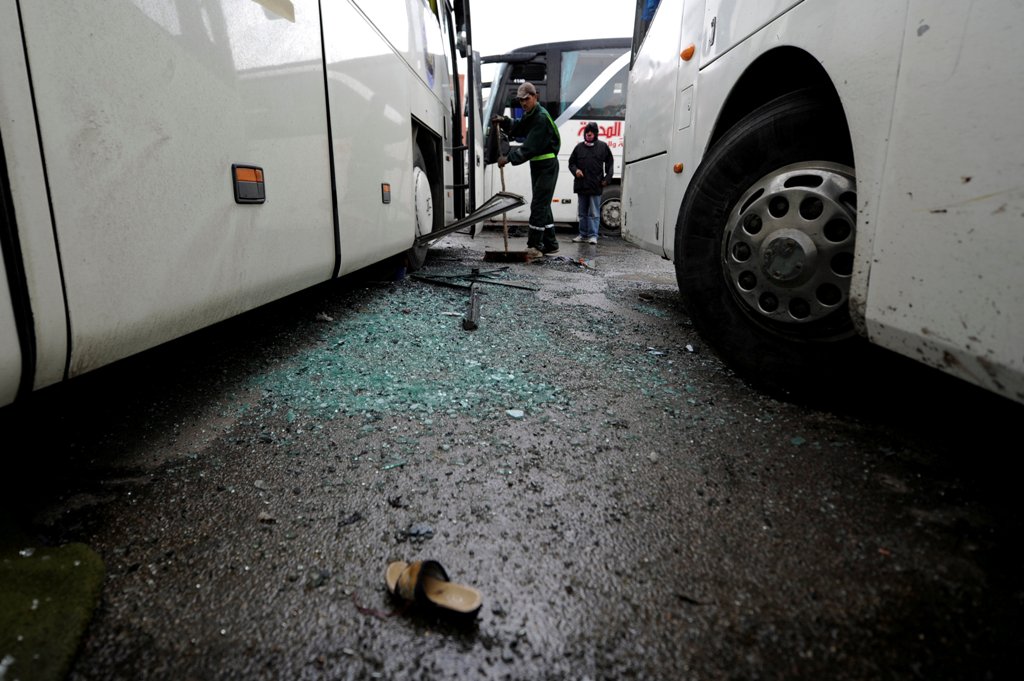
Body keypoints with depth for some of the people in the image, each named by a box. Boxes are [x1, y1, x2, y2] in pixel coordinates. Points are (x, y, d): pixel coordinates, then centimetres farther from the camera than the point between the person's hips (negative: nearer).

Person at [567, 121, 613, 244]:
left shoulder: (602, 146, 3)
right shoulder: (579, 147, 8)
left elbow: (610, 163, 7)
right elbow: (571, 162, 15)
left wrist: (607, 178, -2)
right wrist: (575, 170, -6)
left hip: (596, 186, -3)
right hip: (581, 185, 3)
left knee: (594, 213, -2)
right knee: (582, 213, 10)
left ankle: (592, 235, 2)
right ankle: (583, 234, 19)